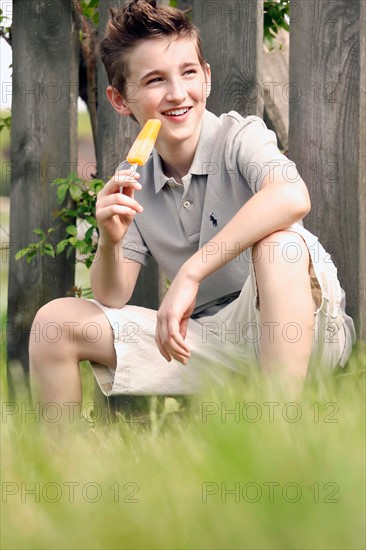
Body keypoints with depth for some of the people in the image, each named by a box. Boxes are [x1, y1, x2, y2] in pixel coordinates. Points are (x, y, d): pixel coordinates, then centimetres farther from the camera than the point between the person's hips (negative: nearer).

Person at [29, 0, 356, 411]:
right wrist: (110, 242, -18)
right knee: (55, 321, -5)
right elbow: (112, 298, 4)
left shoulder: (240, 137, -11)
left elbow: (293, 198, -35)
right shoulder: (132, 183, 6)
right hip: (208, 338, 5)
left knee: (277, 240, -36)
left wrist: (189, 274, -36)